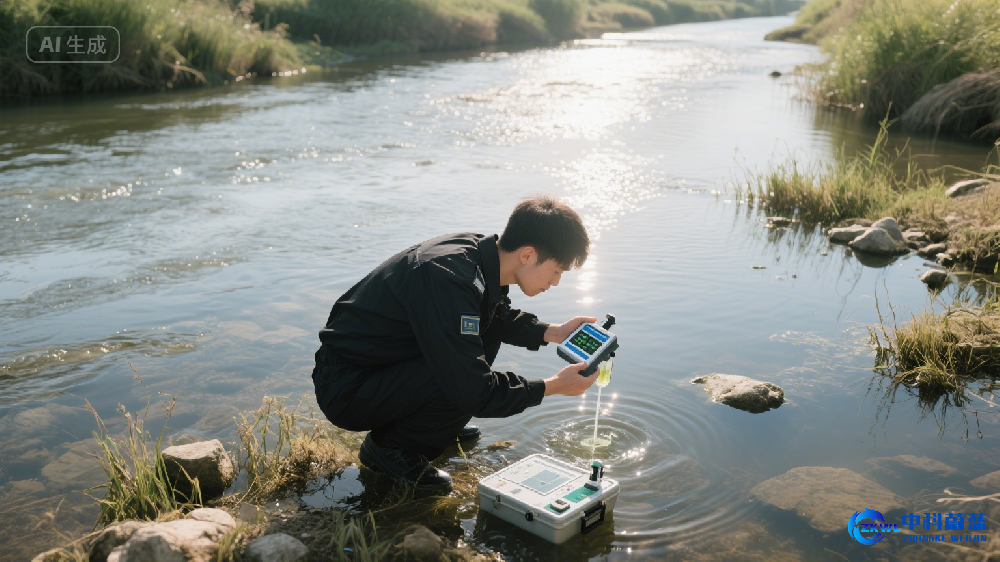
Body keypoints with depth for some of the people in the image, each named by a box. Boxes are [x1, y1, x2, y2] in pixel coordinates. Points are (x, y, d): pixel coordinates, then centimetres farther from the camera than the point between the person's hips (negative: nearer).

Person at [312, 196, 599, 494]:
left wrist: (553, 332, 5)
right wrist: (553, 386, -20)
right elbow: (474, 393, -31)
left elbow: (501, 316, 19)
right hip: (345, 390, -9)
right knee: (462, 378, -29)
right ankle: (388, 446, -2)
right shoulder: (449, 279, -32)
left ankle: (434, 422, 16)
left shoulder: (481, 250, -4)